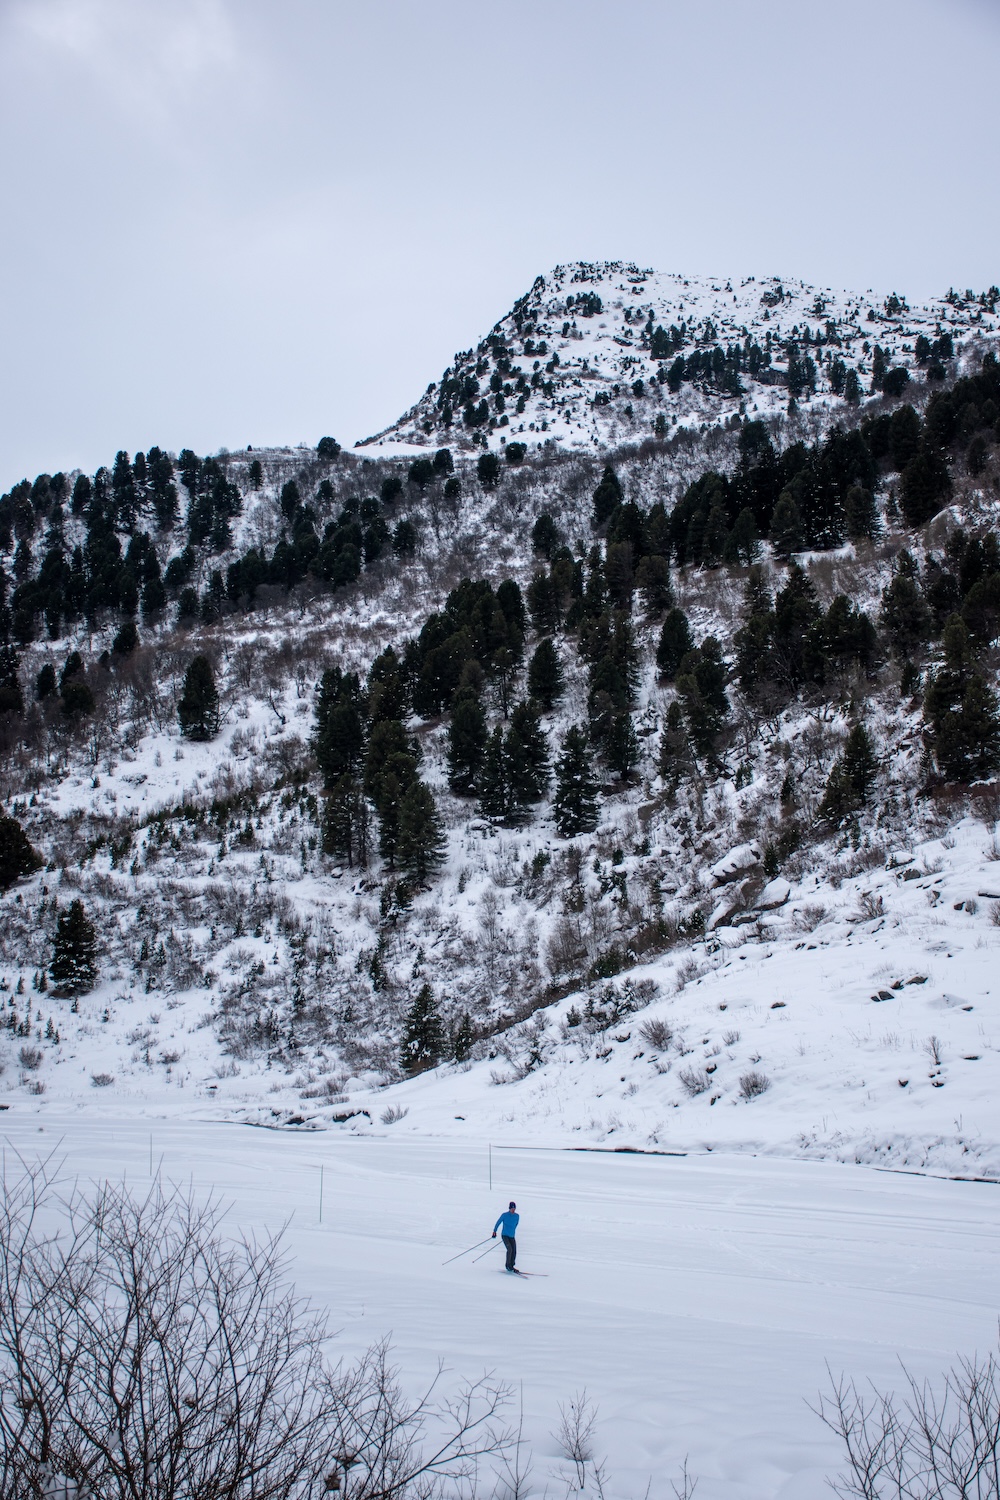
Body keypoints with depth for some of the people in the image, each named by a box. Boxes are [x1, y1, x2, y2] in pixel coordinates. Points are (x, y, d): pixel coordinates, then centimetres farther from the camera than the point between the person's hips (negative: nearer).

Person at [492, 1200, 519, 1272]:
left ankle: (511, 1266, 12)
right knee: (510, 1249, -22)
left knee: (514, 1252, -3)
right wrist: (494, 1231, 3)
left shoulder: (517, 1216, 5)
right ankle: (508, 1265, -10)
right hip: (505, 1235, -5)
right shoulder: (504, 1215, -7)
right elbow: (498, 1223, 2)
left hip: (512, 1237, 5)